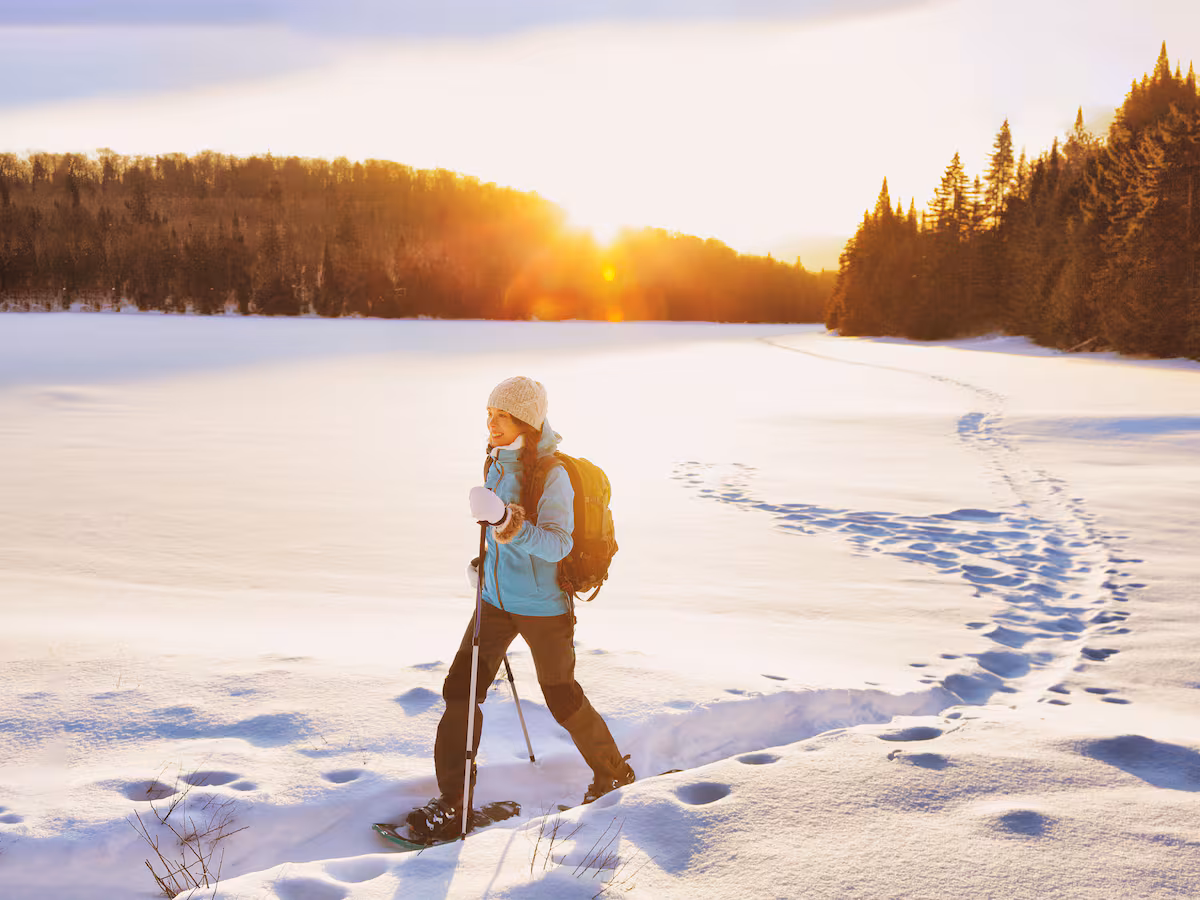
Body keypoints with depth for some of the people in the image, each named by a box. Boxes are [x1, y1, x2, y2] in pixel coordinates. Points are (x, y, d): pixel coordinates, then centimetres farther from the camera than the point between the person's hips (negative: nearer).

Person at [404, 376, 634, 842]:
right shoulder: (497, 460, 3)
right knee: (461, 688, -1)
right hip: (496, 598, 7)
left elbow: (559, 541, -26)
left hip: (543, 606, -7)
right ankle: (451, 804, 7)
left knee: (562, 699, 9)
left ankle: (613, 772, 34)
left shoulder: (552, 472, -20)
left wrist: (519, 532, -42)